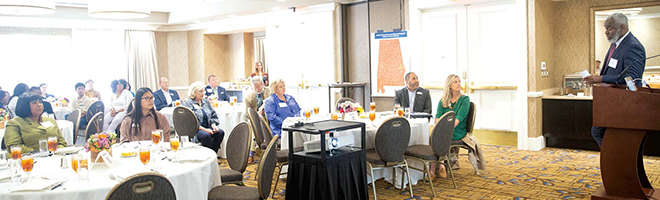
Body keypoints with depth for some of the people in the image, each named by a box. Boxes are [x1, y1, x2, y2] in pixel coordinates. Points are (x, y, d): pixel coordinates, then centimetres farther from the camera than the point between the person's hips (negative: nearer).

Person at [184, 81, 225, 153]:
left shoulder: (206, 102, 18)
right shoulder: (187, 103, -3)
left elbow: (214, 116, 18)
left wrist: (213, 125, -4)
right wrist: (204, 129, -20)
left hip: (208, 127, 6)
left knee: (220, 132, -22)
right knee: (206, 135, -36)